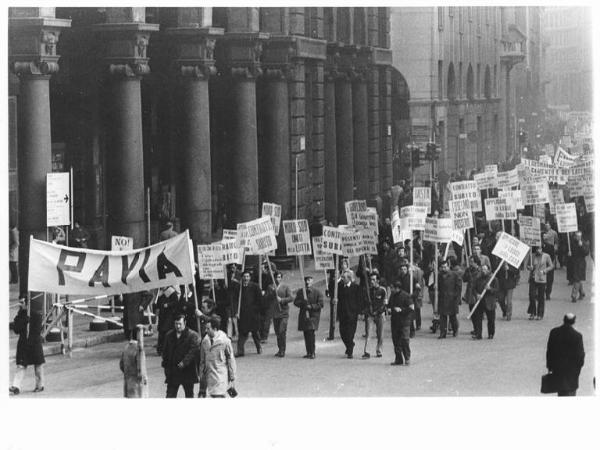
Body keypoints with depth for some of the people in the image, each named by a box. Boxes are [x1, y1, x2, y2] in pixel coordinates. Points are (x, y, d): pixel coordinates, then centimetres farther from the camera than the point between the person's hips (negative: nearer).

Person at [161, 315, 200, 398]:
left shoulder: (192, 335, -6)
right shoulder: (169, 335, 10)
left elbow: (194, 350, -16)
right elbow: (165, 352, 16)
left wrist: (184, 362, -24)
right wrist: (165, 365, 8)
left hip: (187, 371, -3)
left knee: (189, 395, 10)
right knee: (170, 394, -3)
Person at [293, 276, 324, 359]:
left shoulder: (317, 293, -1)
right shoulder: (300, 292, 11)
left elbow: (320, 304, -4)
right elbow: (295, 302, 6)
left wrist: (311, 306, -16)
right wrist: (302, 302, -13)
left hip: (313, 315, -4)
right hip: (303, 316, 4)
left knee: (311, 333, -16)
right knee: (306, 334, 6)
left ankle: (312, 353, -13)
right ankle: (308, 352, 14)